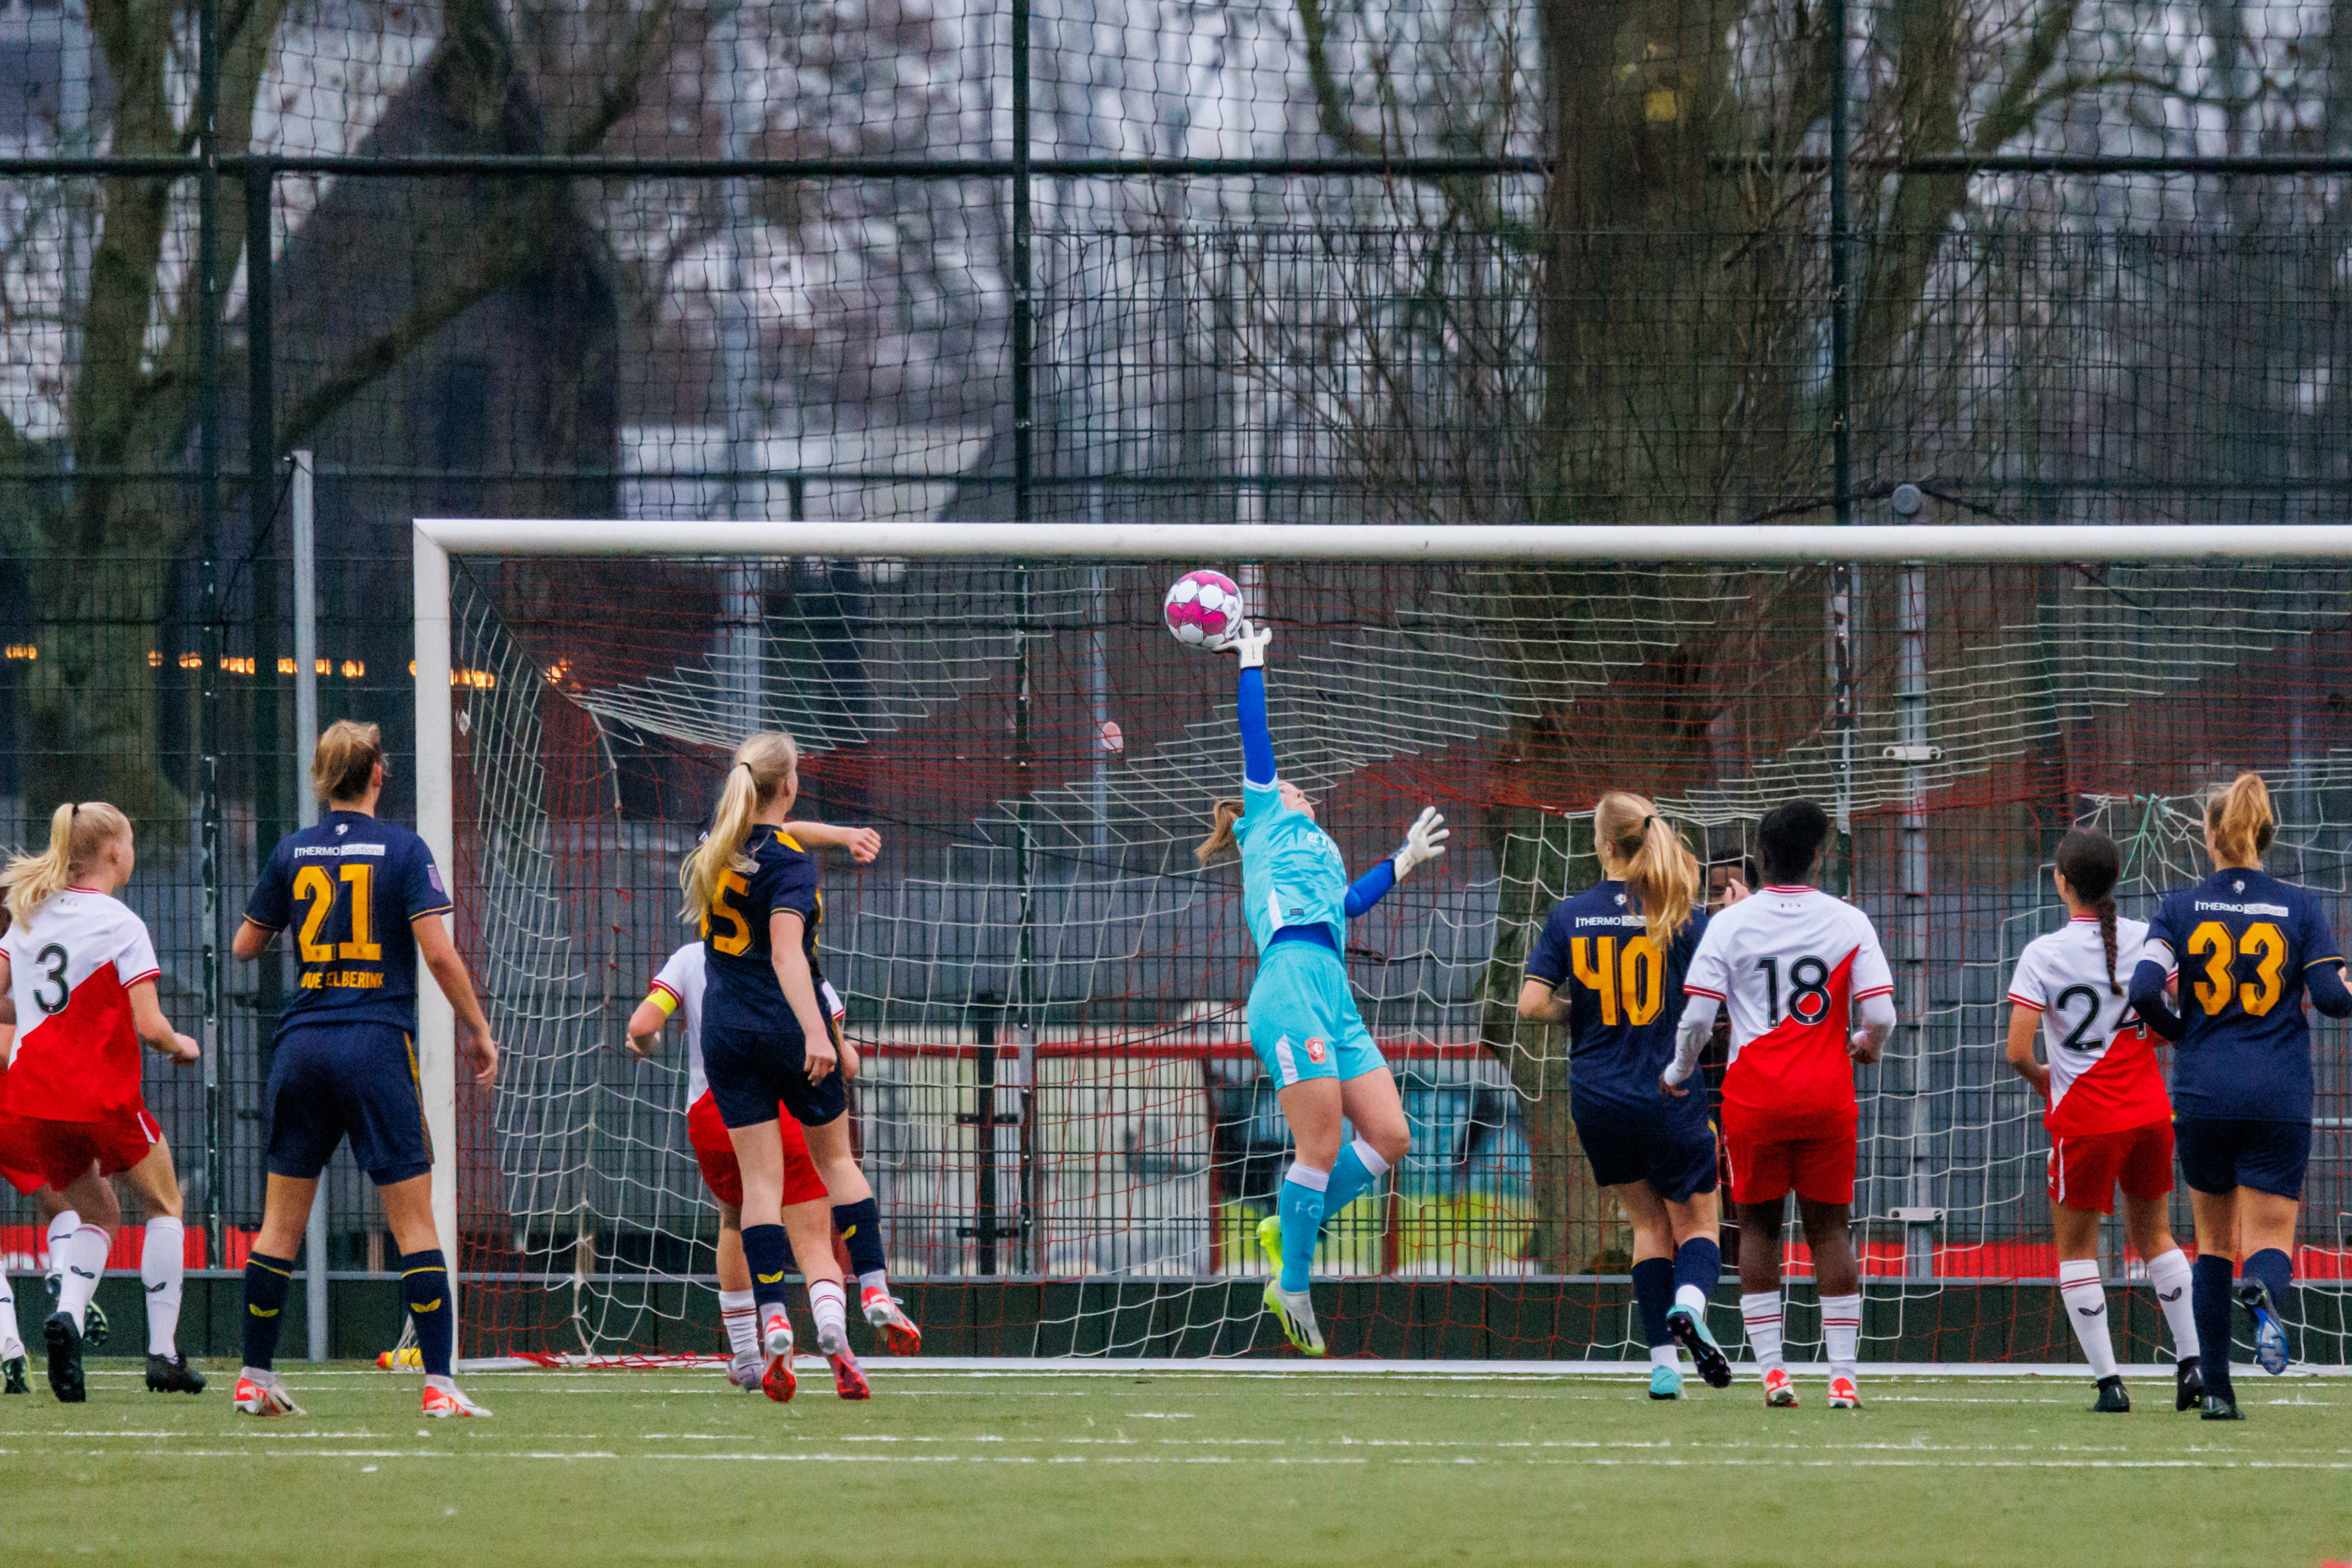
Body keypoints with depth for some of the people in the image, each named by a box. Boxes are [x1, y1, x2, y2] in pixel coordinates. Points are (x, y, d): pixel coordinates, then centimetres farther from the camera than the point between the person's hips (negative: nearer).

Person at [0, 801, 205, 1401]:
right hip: (102, 1093, -6)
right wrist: (180, 1046, 7)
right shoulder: (120, 924, -10)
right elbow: (148, 1026, -14)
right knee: (163, 1203, 15)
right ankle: (164, 1352, 9)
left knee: (97, 1213, 20)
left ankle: (67, 1313, -9)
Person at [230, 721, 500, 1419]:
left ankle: (256, 1379, 13)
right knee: (414, 1222, -2)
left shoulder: (291, 853, 6)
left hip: (302, 1045, 3)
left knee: (281, 1222, 10)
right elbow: (438, 951, -10)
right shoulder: (402, 849, -4)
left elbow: (245, 946, 15)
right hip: (377, 1046, -3)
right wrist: (476, 1030, 0)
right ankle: (439, 1383, -8)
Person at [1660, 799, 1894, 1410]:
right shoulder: (1848, 923, -1)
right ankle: (1843, 1376, 1)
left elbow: (1697, 1017, -6)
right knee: (1829, 1229, 6)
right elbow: (1881, 1015, -6)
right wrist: (1867, 1046, 18)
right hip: (1828, 1096, 0)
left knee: (1758, 1225, 10)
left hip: (1753, 1096, 0)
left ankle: (1771, 1368, 2)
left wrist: (1677, 1073, 12)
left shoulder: (1729, 923, -2)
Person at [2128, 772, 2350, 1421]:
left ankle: (2216, 1388, 11)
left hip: (2204, 1094, 1)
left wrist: (2178, 1031, 8)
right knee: (2268, 1239, 2)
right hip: (2280, 1099, -1)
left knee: (2213, 1241, 16)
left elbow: (2143, 990, -11)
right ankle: (2264, 1293, -36)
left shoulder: (2181, 909, 0)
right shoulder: (2298, 906, 0)